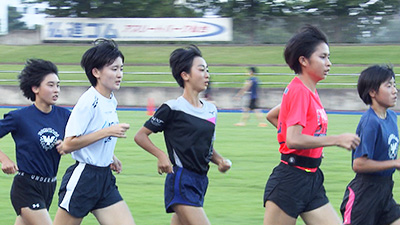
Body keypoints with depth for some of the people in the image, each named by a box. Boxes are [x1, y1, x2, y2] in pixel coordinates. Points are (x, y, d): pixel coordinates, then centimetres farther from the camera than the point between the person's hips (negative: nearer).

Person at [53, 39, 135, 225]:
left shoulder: (111, 101, 9)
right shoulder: (88, 102, -16)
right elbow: (69, 144, -19)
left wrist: (109, 157, 12)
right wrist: (108, 131, -21)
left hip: (105, 180, 8)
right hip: (81, 179, -8)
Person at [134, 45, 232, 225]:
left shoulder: (211, 110, 13)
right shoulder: (172, 109, -8)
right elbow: (140, 136, -2)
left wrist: (220, 160, 5)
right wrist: (161, 156, -16)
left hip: (200, 182, 8)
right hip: (181, 181, -8)